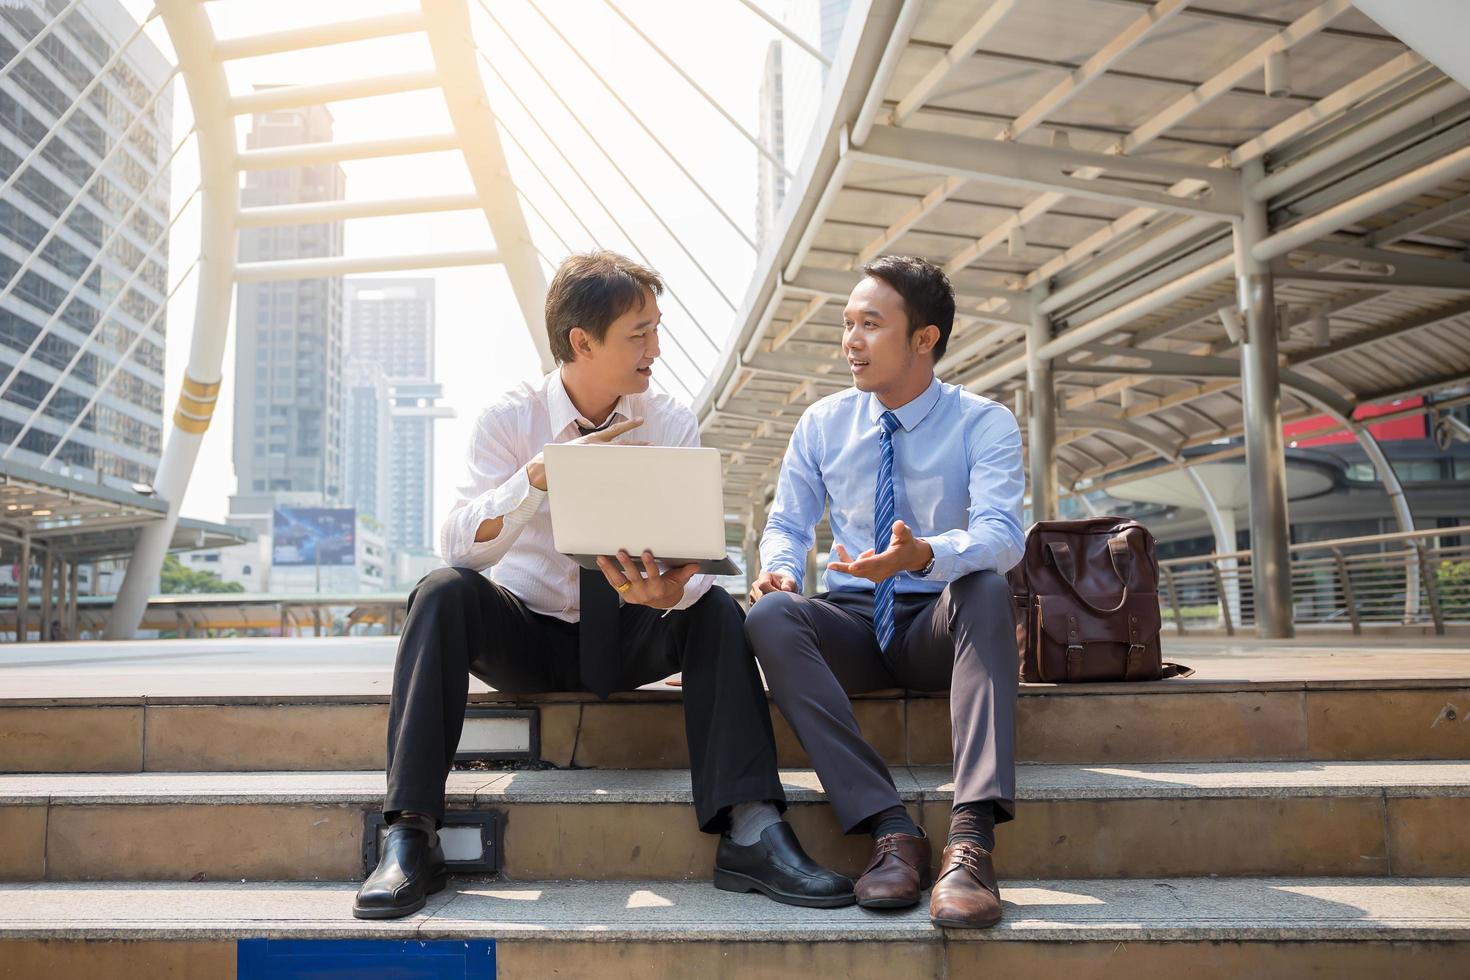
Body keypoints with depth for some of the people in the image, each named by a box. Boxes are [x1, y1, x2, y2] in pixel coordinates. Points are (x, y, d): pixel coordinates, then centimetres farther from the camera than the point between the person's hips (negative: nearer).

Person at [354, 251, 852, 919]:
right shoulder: (510, 419, -8)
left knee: (714, 610, -26)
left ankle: (750, 830, -32)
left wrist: (670, 592, -40)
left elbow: (695, 556, -15)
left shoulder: (671, 425, -5)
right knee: (444, 592, -29)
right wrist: (544, 473, -35)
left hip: (628, 639, 1)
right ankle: (410, 838, -30)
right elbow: (458, 546, -20)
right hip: (526, 637, -1)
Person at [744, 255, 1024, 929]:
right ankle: (891, 829, -37)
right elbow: (787, 523, 10)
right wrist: (780, 566, -15)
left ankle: (971, 836, -45)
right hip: (850, 626, 3)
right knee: (769, 614, -30)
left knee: (987, 587, -36)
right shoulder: (823, 423, 6)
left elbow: (1002, 534, -21)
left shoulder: (984, 424, -5)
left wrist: (923, 554, -43)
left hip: (939, 626, -2)